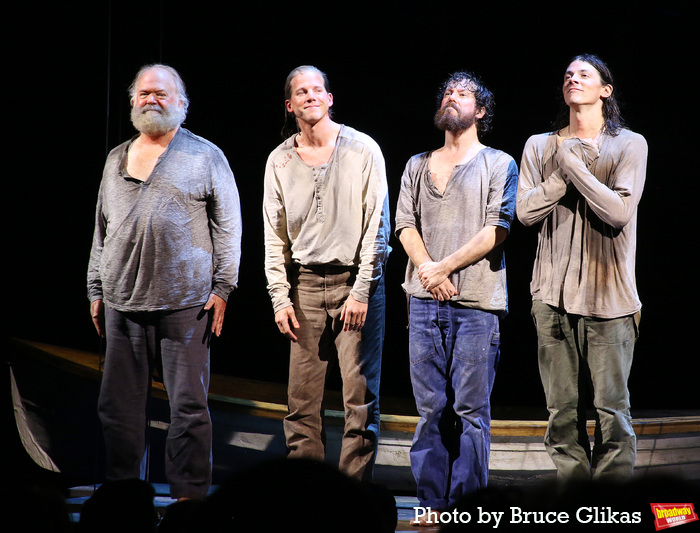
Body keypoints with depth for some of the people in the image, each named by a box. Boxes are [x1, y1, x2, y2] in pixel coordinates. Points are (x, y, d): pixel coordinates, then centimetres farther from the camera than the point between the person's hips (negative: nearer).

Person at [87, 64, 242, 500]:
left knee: (189, 405, -2)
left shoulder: (205, 156, 5)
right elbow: (102, 230, 20)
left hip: (185, 301, -4)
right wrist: (96, 290, 15)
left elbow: (228, 224, 2)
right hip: (122, 301, 4)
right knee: (119, 404, 6)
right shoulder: (117, 158, 17)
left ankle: (190, 496, 5)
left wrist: (222, 287, -5)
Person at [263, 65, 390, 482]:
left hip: (357, 280, -3)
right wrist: (280, 297, 1)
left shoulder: (363, 150, -1)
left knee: (361, 396, -6)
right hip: (305, 283, 3)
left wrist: (361, 290, -10)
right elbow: (274, 234, 11)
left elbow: (377, 224, -4)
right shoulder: (280, 160, 9)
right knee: (302, 398, 1)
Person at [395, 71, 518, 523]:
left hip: (477, 303, -3)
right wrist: (428, 270, -8)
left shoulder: (498, 164, 6)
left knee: (471, 411, -4)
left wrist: (444, 268, -8)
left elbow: (497, 230, -5)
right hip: (424, 302, 4)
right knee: (431, 408, 3)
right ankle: (432, 501, 8)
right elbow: (405, 225, 10)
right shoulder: (417, 166, 18)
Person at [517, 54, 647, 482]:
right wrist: (565, 173, -6)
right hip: (553, 294, 3)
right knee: (563, 409, 5)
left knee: (612, 408, -5)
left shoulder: (629, 145, 3)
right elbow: (526, 211, 3)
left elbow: (619, 212, -10)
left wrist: (574, 165, -7)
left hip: (609, 295, -3)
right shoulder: (540, 146, 13)